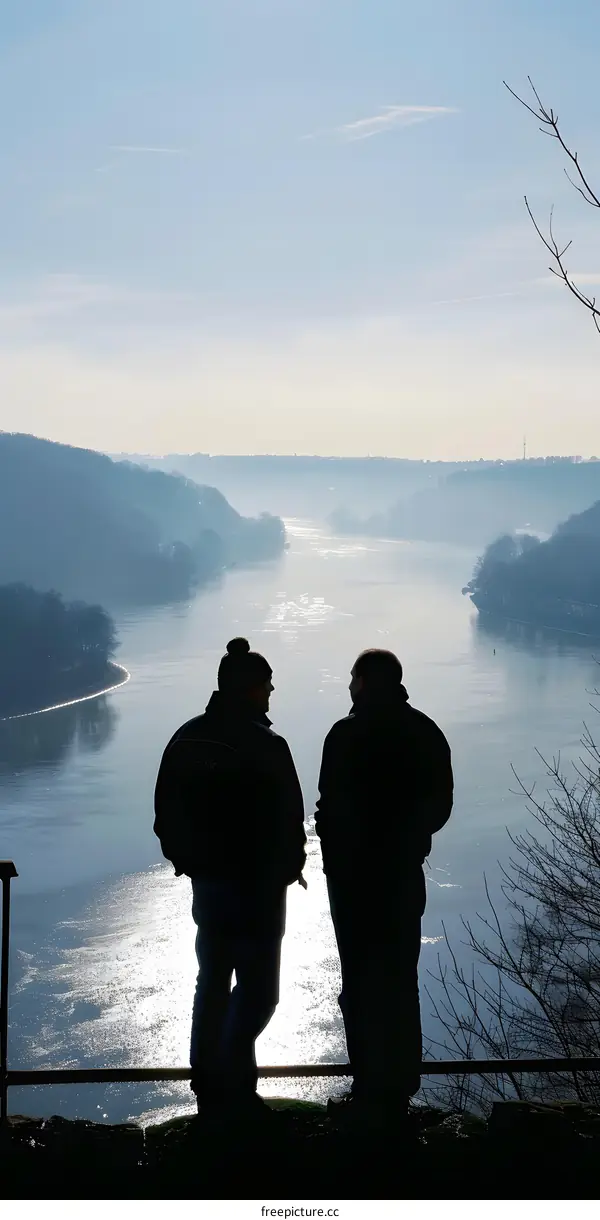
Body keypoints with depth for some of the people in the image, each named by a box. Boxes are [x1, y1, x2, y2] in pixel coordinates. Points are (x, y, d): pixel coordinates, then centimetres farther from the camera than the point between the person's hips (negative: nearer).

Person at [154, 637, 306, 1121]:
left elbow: (166, 814, 9)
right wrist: (293, 865, 0)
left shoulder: (186, 740, 4)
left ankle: (210, 1086, 23)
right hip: (256, 883, -7)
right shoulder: (265, 746, -18)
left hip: (206, 879, 7)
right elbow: (288, 819, -17)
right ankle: (232, 1086, -5)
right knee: (258, 987, 0)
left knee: (213, 980, 17)